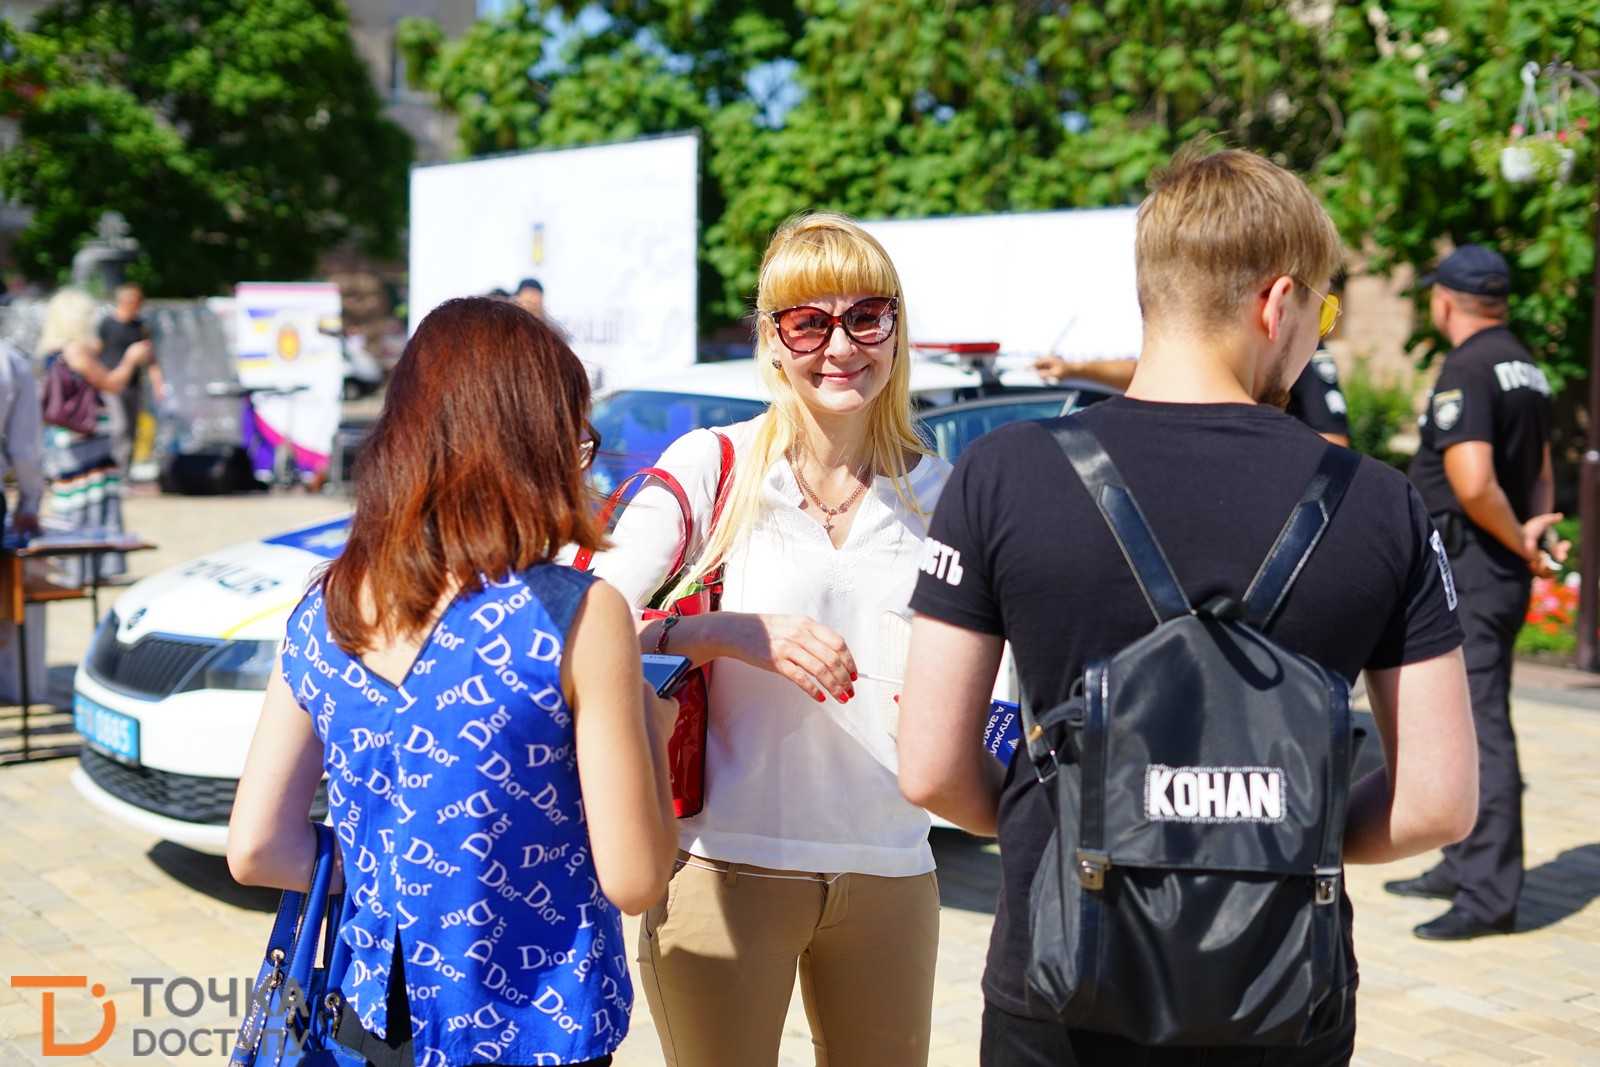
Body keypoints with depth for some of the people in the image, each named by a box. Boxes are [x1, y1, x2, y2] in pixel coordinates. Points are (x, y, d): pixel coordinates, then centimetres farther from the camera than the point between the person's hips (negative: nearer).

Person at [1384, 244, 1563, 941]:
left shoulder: (1466, 371, -16)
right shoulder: (1527, 369, 15)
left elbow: (1473, 484, -26)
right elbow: (1540, 472, 19)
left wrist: (1521, 542, -12)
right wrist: (1535, 534, 5)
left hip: (1469, 567, -10)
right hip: (1502, 572, 10)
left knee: (1479, 725, -8)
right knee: (1466, 718, 18)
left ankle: (1489, 895, -5)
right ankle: (1463, 866, 29)